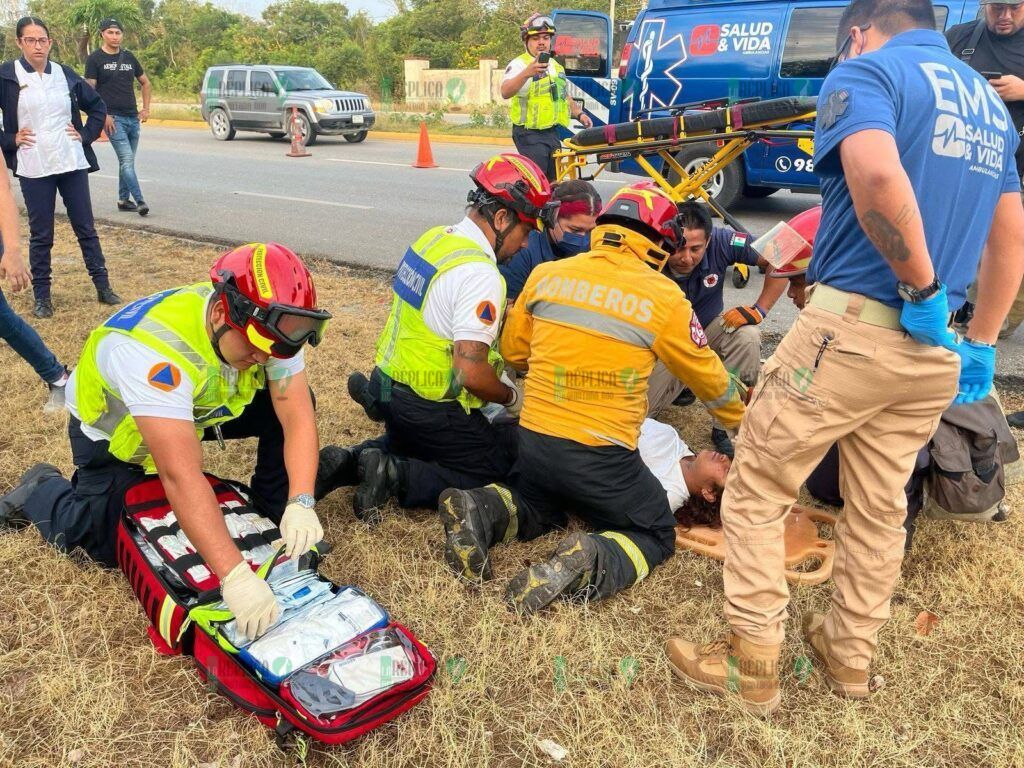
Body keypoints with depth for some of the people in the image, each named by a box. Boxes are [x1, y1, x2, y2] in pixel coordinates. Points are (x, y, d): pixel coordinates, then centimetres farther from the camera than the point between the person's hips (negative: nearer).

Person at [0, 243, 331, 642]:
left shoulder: (272, 324, -27)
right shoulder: (155, 348, -44)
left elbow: (297, 417, -27)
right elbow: (182, 477, -50)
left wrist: (300, 505, -42)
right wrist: (234, 575, -54)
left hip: (195, 409, 4)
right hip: (114, 427, -4)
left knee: (292, 401, -16)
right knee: (109, 545, -7)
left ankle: (275, 512, 2)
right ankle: (41, 492, 20)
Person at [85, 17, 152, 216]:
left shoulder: (129, 57, 14)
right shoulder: (95, 59, -1)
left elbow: (145, 83, 23)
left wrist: (146, 108, 12)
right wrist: (103, 115, -13)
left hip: (133, 118, 6)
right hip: (113, 118, -6)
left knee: (127, 161, 11)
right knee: (127, 161, -14)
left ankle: (123, 200, 21)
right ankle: (140, 202, -16)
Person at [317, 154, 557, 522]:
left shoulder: (433, 238, 3)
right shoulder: (480, 275, -24)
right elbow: (471, 373, -27)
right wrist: (511, 397, -8)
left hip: (387, 384, 9)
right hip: (429, 408, -9)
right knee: (502, 465, 5)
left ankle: (350, 461, 10)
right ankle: (394, 477, -10)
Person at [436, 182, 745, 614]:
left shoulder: (546, 274, 3)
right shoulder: (663, 297, -6)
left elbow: (512, 351, 15)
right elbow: (708, 377, 9)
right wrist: (739, 422, 28)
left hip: (533, 440, 5)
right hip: (601, 457, -4)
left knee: (541, 507, 33)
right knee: (655, 535, 18)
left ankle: (481, 513, 1)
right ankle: (589, 566, -14)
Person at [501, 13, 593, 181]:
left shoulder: (557, 66, 17)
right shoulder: (519, 64, -10)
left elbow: (565, 97, 29)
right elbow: (505, 92, -29)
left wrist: (579, 113, 11)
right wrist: (526, 73, -46)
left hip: (552, 133, 8)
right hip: (530, 135, -8)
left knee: (554, 181, 15)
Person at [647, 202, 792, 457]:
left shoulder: (721, 242, -25)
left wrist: (759, 309, -22)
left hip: (710, 331, 2)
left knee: (748, 336, -32)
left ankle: (724, 428, -15)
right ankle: (679, 386, 17)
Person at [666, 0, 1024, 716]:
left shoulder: (866, 71, -5)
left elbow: (876, 174, -28)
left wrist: (924, 286, -18)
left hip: (851, 328, -7)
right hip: (935, 352, 8)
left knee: (757, 491, 6)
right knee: (880, 509, 18)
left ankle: (754, 664, 12)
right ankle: (850, 654, 32)